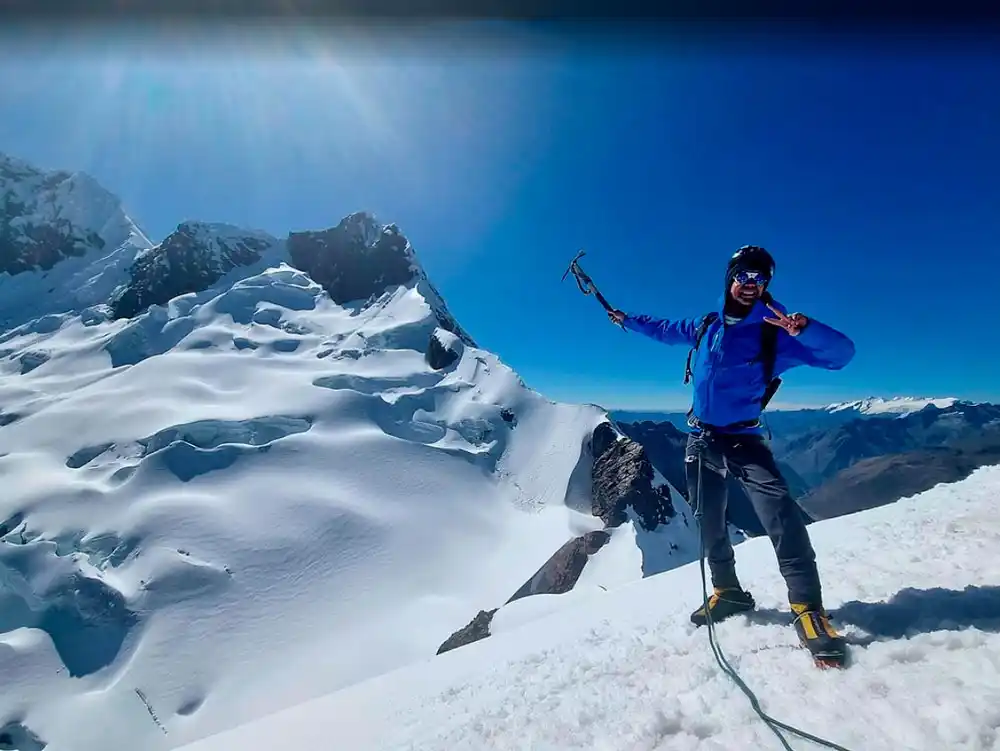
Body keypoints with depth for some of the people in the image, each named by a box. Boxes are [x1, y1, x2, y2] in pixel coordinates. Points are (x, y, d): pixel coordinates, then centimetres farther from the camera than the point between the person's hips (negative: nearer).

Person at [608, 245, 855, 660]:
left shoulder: (774, 335, -7)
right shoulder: (706, 326, 4)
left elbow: (841, 352, -14)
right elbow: (666, 329, 23)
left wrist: (803, 328, -33)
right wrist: (627, 319, 32)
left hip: (742, 439, -4)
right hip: (700, 439, 4)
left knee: (779, 510, -27)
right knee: (710, 522, 13)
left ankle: (808, 605, -16)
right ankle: (728, 592, 31)